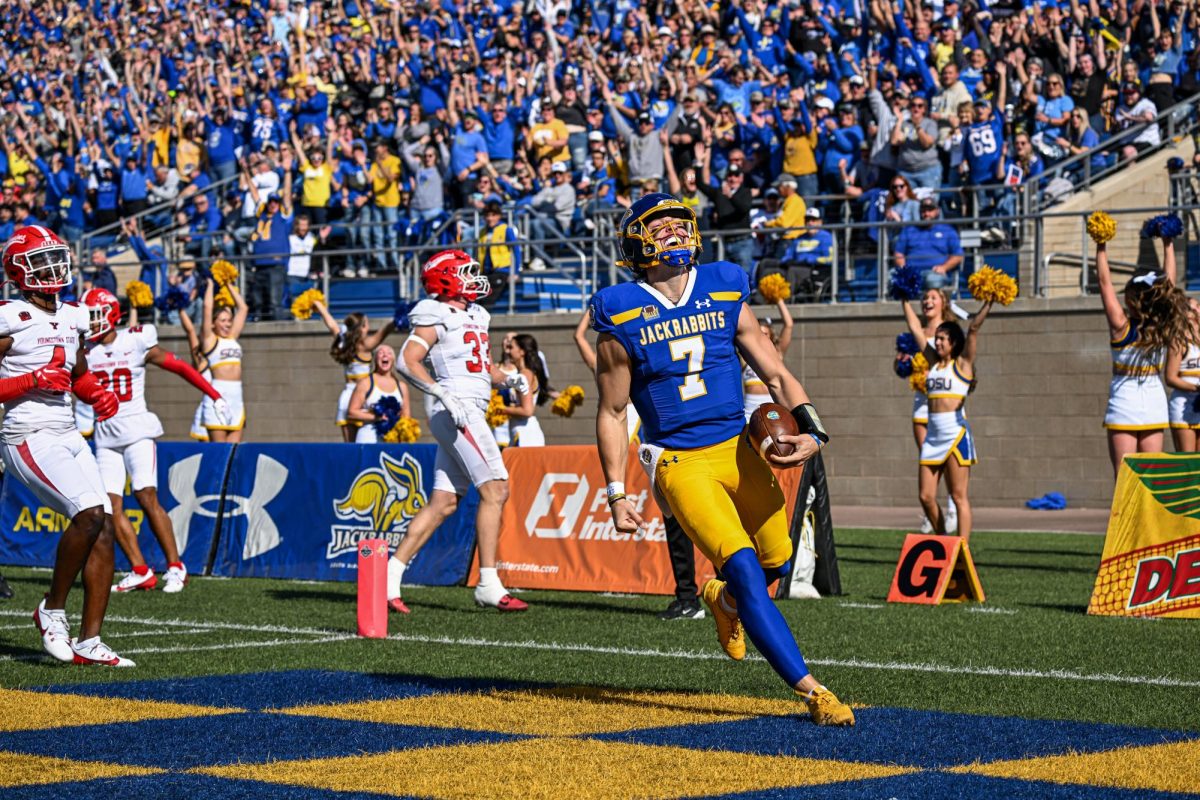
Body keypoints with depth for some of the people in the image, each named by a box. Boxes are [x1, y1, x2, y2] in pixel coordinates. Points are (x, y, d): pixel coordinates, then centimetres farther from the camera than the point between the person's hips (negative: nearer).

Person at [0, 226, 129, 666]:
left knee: (104, 528, -3)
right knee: (90, 513, -22)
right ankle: (52, 609, -3)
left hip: (68, 435, 8)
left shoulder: (72, 317, 14)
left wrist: (100, 395, 9)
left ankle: (89, 641, 0)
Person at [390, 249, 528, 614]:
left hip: (470, 412, 9)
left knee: (443, 502, 6)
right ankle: (488, 584, -14)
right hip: (455, 411, -9)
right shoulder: (436, 317, -6)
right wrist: (444, 394, -25)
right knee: (494, 490, -13)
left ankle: (390, 576, 6)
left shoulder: (473, 316, 21)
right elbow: (407, 361, -15)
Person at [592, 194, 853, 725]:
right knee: (745, 571, -17)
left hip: (739, 450, 4)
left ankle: (724, 601, 42)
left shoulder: (724, 296, 5)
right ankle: (810, 690, -16)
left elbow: (776, 375, 7)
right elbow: (612, 414, 2)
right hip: (680, 463, -4)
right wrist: (616, 494, -3)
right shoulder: (623, 320, -4)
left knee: (777, 563, 5)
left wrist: (810, 431, -10)